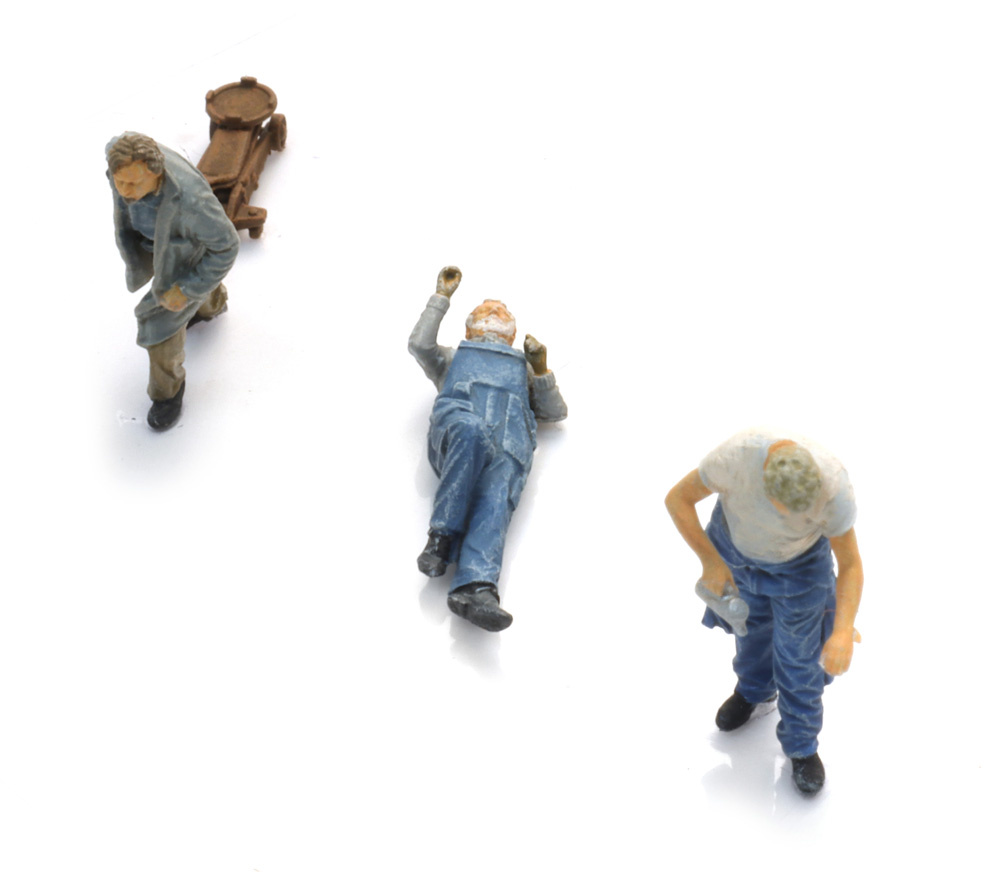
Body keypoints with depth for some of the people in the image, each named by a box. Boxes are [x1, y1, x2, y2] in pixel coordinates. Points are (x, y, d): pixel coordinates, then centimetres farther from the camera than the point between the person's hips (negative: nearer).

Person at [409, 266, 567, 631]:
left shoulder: (523, 367, 45)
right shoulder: (452, 358, 43)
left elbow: (555, 412, 33)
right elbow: (420, 343, 21)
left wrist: (542, 370, 20)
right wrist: (442, 296, 28)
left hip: (510, 440, 1)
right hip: (456, 422, -1)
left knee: (495, 501, -35)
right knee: (473, 432, -44)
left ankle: (475, 588, -60)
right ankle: (442, 536, -41)